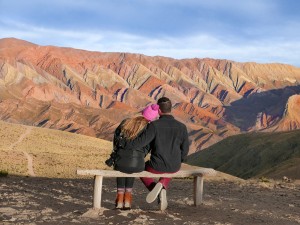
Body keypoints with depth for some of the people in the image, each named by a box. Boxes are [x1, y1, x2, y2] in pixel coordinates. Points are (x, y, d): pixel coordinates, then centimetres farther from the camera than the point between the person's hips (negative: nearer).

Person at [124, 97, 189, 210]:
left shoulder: (154, 125, -17)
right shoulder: (182, 127, -6)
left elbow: (140, 142, -22)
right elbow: (185, 149, 1)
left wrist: (122, 147, -9)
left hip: (157, 166, -3)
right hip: (174, 167, 3)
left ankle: (154, 187, 2)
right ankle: (162, 188, 9)